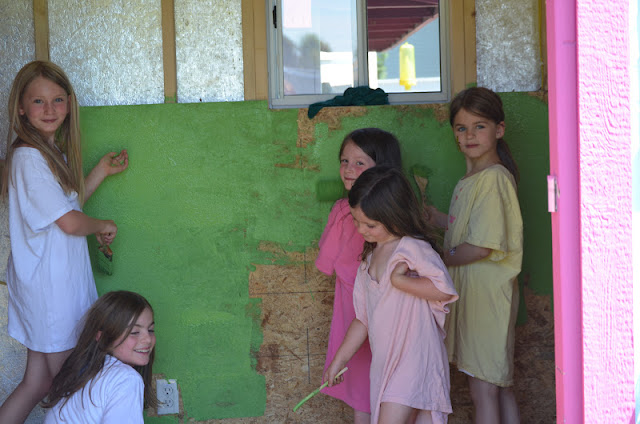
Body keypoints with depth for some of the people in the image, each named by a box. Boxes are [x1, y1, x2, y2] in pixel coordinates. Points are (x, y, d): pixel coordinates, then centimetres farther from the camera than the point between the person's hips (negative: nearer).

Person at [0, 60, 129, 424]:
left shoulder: (53, 152, 11)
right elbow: (68, 222, -20)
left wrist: (102, 172, 14)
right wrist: (104, 226, -1)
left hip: (63, 277, 9)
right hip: (48, 281, -9)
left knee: (40, 380, 12)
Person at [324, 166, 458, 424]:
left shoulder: (413, 248, -12)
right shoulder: (371, 255, 13)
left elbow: (444, 289, -29)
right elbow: (363, 316, 19)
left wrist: (400, 280, -20)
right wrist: (340, 359, 20)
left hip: (415, 360, -8)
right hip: (384, 363, 8)